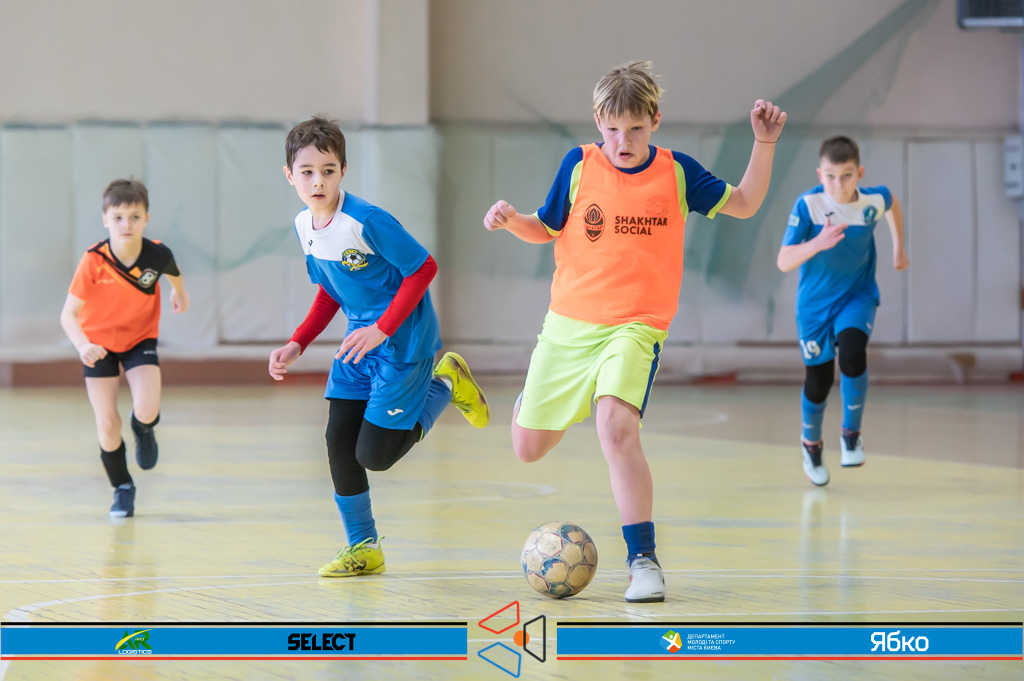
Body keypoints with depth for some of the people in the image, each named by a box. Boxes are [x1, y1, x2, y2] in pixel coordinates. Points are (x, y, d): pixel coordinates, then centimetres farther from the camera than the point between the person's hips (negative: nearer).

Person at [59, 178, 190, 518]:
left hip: (140, 338, 1)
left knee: (147, 409, -21)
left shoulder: (158, 255, -22)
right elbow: (68, 314, -27)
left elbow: (174, 274, 5)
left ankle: (143, 430, 18)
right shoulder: (94, 261, -28)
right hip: (99, 342, -1)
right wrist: (82, 345, -45)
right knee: (107, 422, -3)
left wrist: (180, 293, 26)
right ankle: (122, 489, 21)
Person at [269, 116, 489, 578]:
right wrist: (297, 344, 5)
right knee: (339, 443, 0)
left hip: (404, 342, -7)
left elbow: (423, 268, -19)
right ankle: (363, 548, 16)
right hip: (360, 340, 7)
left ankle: (446, 384, 14)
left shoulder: (366, 222, -24)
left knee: (374, 454, -8)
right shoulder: (304, 226, 1)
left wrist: (382, 330, -22)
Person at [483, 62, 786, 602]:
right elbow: (546, 230, 10)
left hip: (634, 328, -2)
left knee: (617, 426, -30)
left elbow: (743, 204, 9)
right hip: (568, 324, 2)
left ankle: (642, 559, -23)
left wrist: (764, 143, -4)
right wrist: (511, 221, -12)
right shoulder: (578, 165, -2)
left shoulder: (676, 172, -2)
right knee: (528, 448, 12)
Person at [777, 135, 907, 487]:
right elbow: (784, 262, -29)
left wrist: (899, 247, 16)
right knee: (818, 380, 7)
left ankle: (851, 434, -4)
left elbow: (892, 202, 12)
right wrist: (818, 243, -45)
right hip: (815, 302, -1)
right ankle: (811, 442, 39)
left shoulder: (873, 200, -16)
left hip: (857, 295, 1)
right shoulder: (808, 205, -24)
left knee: (852, 354, -27)